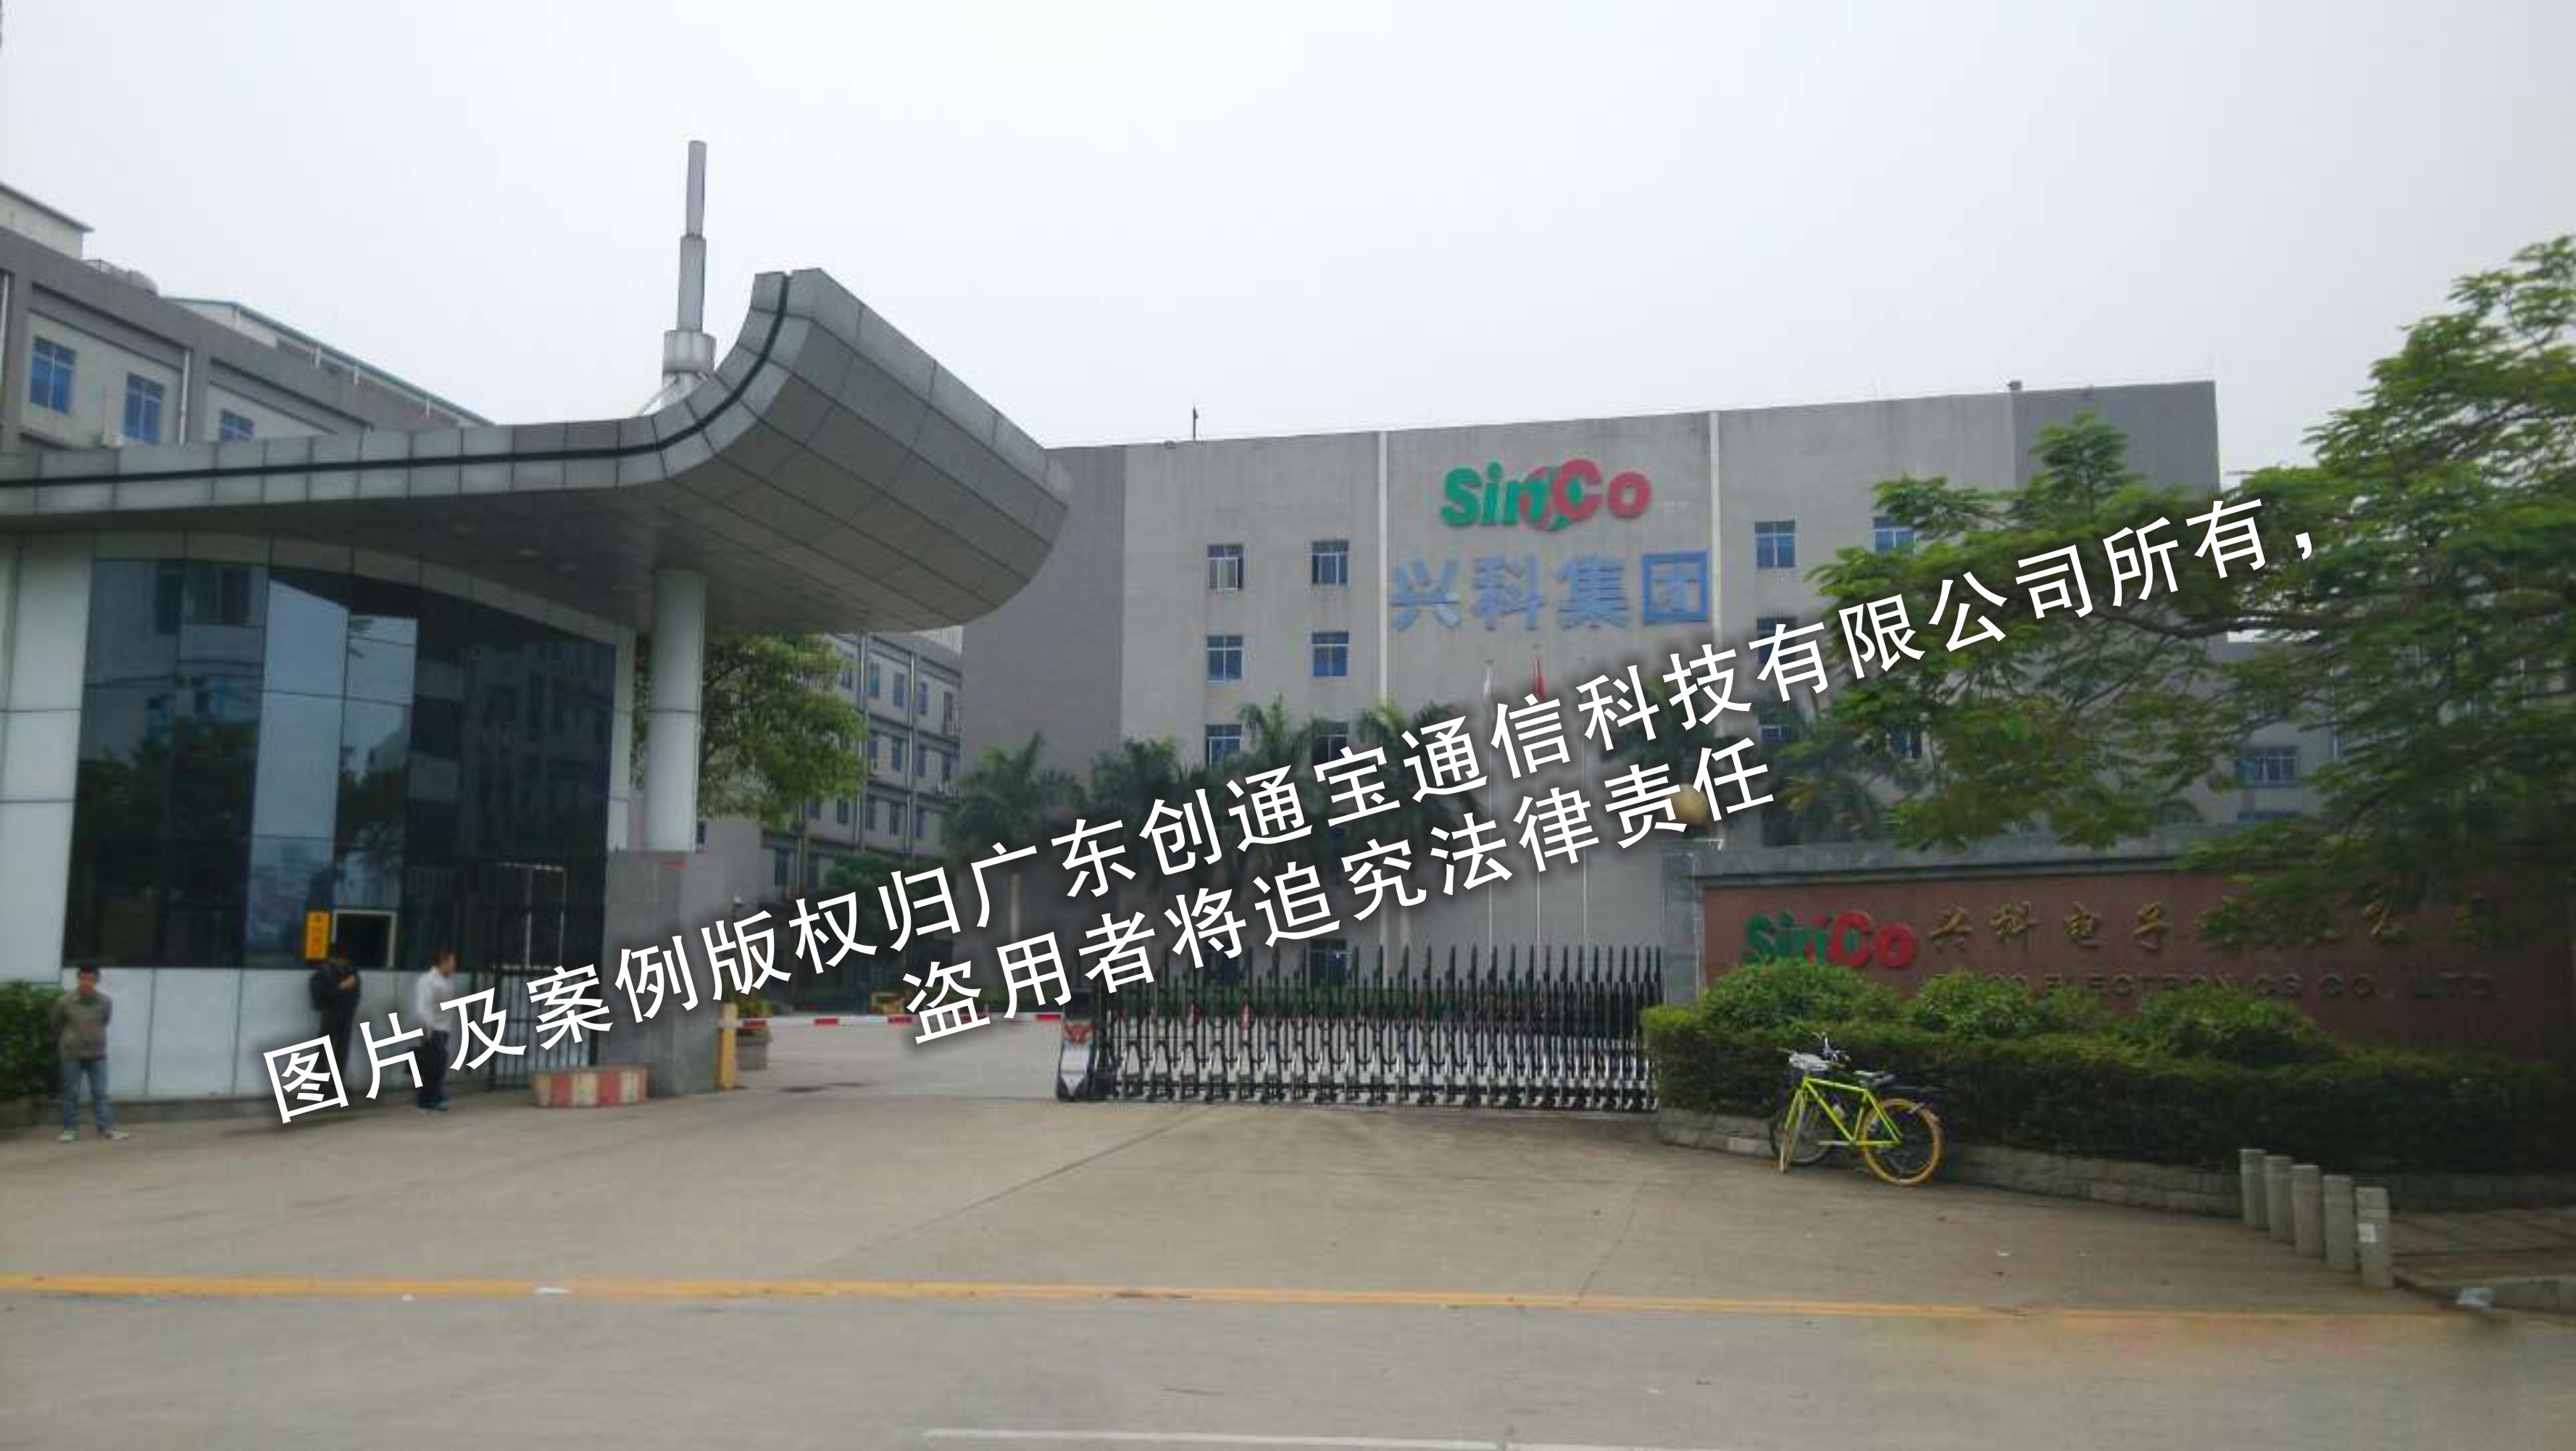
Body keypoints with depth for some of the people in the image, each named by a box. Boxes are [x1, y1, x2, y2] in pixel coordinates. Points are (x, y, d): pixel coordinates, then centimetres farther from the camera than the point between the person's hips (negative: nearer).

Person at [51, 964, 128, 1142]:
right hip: (72, 1054, -1)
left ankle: (106, 1128, 4)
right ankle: (70, 1129, 15)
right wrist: (59, 1047, 18)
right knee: (71, 1093, 6)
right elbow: (57, 1027, 6)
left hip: (97, 1054, 1)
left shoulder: (106, 1002, -9)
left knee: (100, 1093, 3)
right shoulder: (64, 1002, -12)